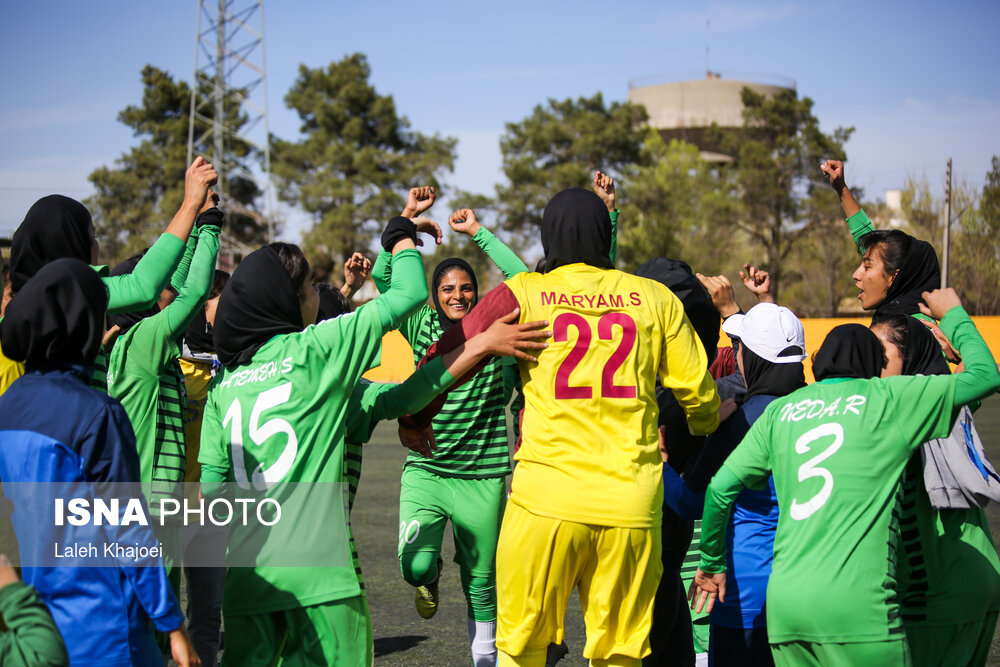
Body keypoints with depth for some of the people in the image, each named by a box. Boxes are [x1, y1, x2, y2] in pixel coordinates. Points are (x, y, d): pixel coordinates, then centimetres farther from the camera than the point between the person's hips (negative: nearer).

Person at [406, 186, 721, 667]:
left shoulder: (523, 294, 2)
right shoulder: (655, 298, 7)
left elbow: (447, 357, 1)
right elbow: (698, 393, 11)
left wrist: (415, 420, 18)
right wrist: (704, 426, 33)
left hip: (546, 496, -2)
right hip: (630, 504, 2)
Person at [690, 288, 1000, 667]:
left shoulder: (781, 410, 17)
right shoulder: (887, 398, 6)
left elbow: (720, 487, 12)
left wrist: (712, 563, 27)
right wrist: (953, 316, 31)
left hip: (783, 604, 5)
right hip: (855, 605, -5)